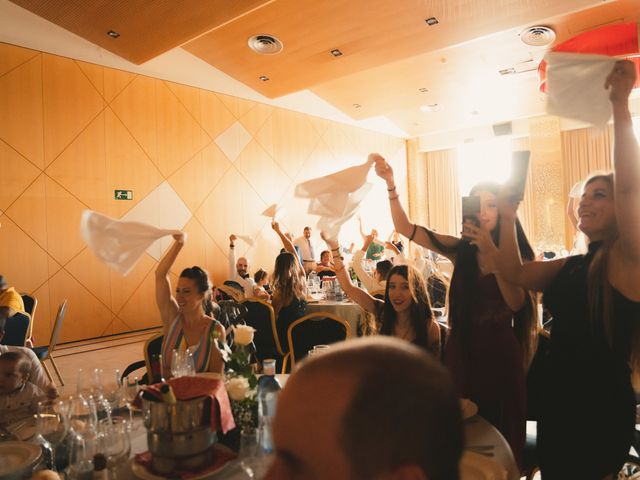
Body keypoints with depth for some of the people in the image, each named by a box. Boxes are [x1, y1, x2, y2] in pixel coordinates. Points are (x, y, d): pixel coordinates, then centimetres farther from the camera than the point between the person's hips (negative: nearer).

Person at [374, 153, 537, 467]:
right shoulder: (460, 249, 0)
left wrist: (490, 251, -28)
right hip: (461, 349, 2)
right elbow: (405, 227, -6)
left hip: (499, 351, -2)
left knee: (500, 435, 13)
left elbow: (517, 303, -21)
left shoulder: (516, 253, -4)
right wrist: (391, 184, -19)